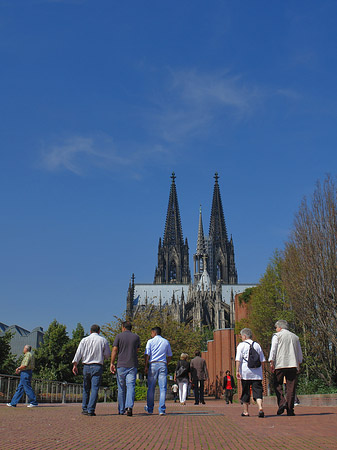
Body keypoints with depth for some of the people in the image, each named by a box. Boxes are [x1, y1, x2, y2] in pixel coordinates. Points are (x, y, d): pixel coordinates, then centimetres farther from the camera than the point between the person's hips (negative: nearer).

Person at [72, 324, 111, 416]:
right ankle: (91, 410, -10)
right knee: (95, 389, -3)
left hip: (86, 366, 2)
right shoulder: (103, 340, 3)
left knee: (86, 388, 14)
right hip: (97, 367, -2)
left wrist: (75, 364, -2)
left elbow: (78, 353, -2)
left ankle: (84, 409, 18)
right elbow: (107, 355, 6)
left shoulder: (84, 340, 5)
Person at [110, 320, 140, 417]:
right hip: (133, 365, 0)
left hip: (121, 365, 0)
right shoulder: (136, 337, 7)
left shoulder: (119, 336, 1)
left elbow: (114, 350, -5)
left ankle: (121, 410, 17)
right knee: (131, 386, -5)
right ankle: (129, 406, -24)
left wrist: (112, 363, -4)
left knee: (121, 388, 10)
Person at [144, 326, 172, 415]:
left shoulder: (150, 341, 4)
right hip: (163, 365, 2)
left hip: (153, 364, -1)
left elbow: (147, 355, -4)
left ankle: (149, 409, 17)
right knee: (163, 388, 0)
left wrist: (146, 366, -4)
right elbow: (169, 356, 16)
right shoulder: (166, 342, 13)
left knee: (151, 388, 8)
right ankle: (162, 410, -5)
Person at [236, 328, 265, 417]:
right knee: (258, 391, 0)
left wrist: (237, 371, -8)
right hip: (257, 373, 3)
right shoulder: (257, 345, 12)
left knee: (245, 392, 8)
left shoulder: (241, 345, 0)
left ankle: (245, 411, 14)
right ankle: (260, 408, -20)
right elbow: (262, 360, 14)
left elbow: (238, 360, -8)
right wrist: (260, 370, 21)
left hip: (245, 373, -2)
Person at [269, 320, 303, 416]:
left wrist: (271, 362, -8)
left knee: (277, 385, 6)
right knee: (291, 387, 3)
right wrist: (298, 365, 25)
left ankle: (282, 402, -13)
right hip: (293, 365, 4)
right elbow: (299, 353, 20)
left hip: (280, 365, -4)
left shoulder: (277, 335, 3)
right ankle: (290, 410, 1)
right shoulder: (295, 337, 18)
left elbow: (273, 349, -7)